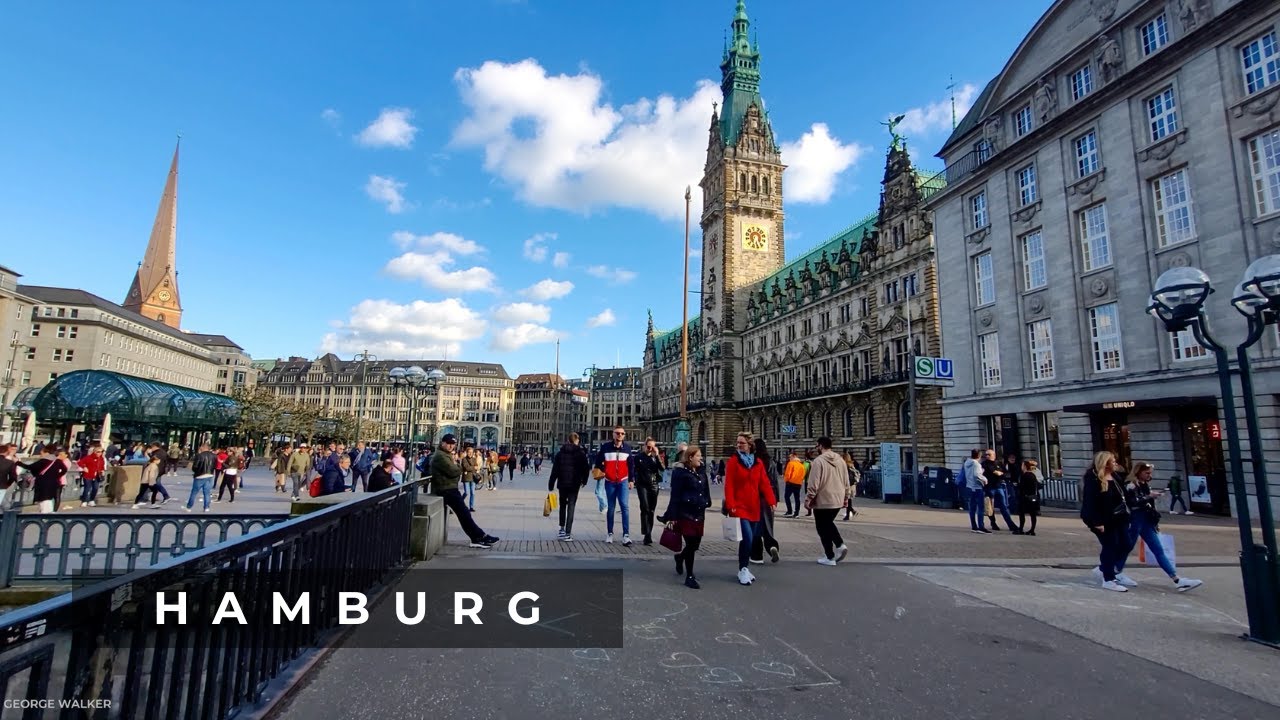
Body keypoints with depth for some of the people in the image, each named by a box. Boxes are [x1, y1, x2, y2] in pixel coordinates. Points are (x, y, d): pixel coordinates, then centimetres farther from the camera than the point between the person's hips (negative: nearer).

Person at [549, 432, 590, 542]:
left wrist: (551, 485, 3)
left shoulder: (560, 453, 3)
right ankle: (568, 533, -6)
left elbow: (555, 470, 1)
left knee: (563, 505, 20)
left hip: (562, 484, 2)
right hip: (574, 484, -2)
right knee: (571, 507, 0)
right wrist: (584, 480, 13)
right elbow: (586, 468, -3)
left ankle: (562, 529, 23)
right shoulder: (581, 453, -4)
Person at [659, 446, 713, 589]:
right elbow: (675, 496, -12)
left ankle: (680, 557, 41)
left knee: (696, 544, 11)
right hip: (686, 514, -7)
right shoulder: (680, 472, -10)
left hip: (699, 514, 7)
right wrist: (672, 517, -14)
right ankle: (689, 577, 6)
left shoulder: (700, 473, 14)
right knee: (691, 544, -6)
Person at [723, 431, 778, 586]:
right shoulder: (733, 462, -6)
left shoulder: (758, 463, 7)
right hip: (739, 508, -5)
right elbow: (729, 485, -11)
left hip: (754, 508, 5)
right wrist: (730, 505, -18)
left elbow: (764, 484, 2)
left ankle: (744, 568, 27)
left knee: (751, 540, 11)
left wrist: (771, 501, -10)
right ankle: (742, 570, 3)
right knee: (747, 538, -14)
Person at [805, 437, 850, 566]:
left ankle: (829, 557, 10)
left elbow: (814, 484, -17)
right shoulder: (840, 460, 7)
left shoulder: (818, 461, -14)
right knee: (829, 523, 25)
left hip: (822, 501, -7)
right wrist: (845, 498, 21)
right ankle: (840, 545, 6)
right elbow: (846, 482, 12)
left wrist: (808, 499, -9)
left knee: (823, 528, 6)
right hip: (838, 500, 7)